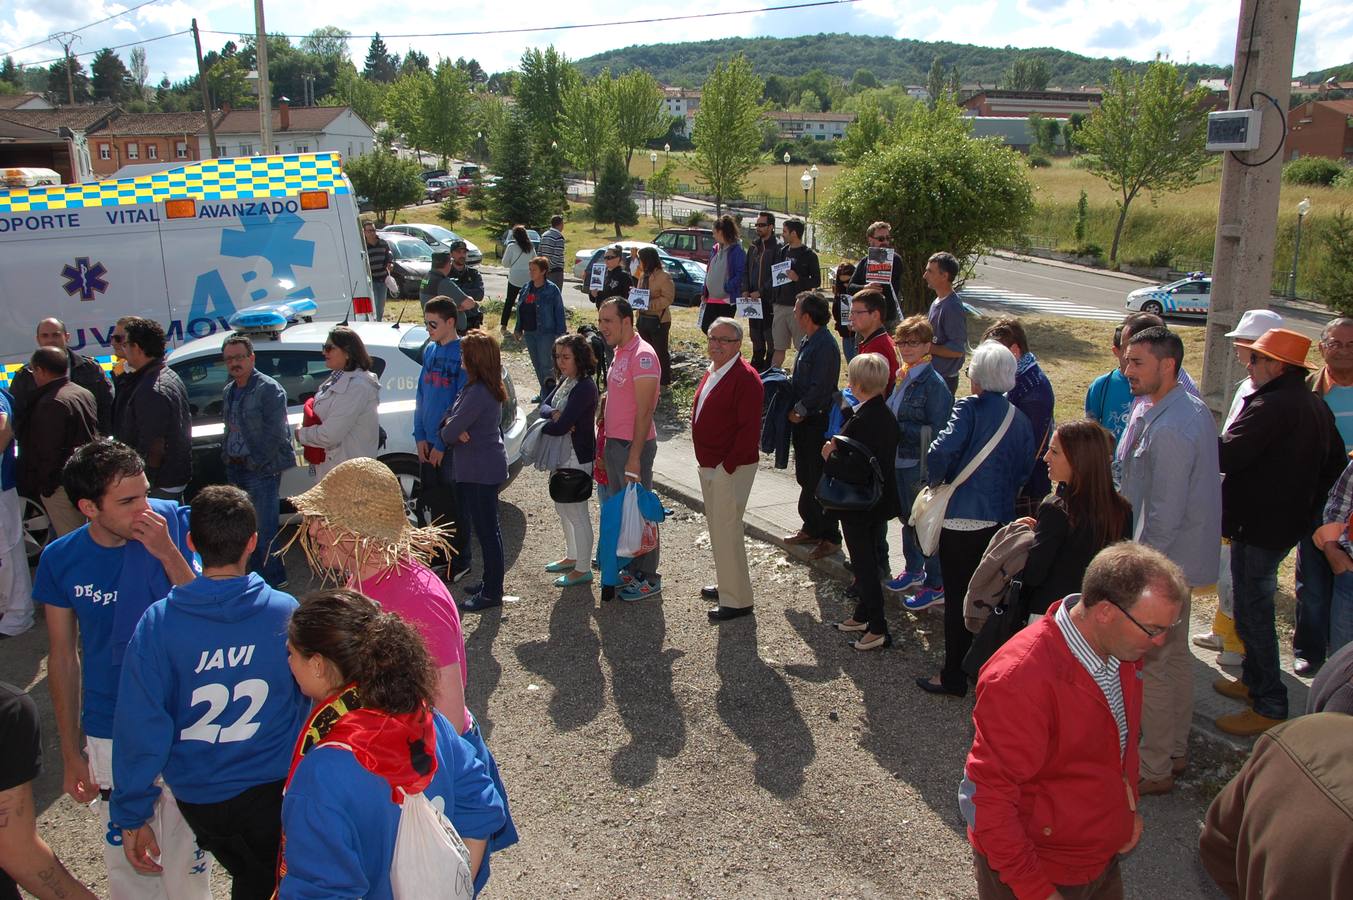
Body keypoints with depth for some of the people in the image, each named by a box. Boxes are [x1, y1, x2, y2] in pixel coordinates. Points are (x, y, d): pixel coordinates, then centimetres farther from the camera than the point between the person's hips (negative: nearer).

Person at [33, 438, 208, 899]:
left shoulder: (175, 523, -14)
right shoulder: (60, 559, -9)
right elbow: (63, 656, 1)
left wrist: (168, 553, -29)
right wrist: (70, 750, 5)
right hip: (110, 731, 1)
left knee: (187, 845, 14)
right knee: (126, 852, 17)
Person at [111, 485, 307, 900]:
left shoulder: (158, 624, -18)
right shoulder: (284, 612, -17)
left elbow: (140, 725, -15)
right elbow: (312, 698, -5)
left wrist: (132, 816, -4)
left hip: (199, 796, 1)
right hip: (276, 785, -1)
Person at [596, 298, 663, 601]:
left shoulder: (642, 355, -17)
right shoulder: (619, 353, 12)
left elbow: (644, 411, -20)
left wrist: (634, 457, -22)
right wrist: (606, 445, 15)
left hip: (634, 445, -9)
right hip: (614, 443, 9)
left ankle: (648, 579, 11)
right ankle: (631, 569, 29)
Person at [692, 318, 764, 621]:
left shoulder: (745, 378, -17)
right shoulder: (713, 372, 13)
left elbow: (749, 428, -21)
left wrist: (728, 465, -19)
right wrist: (704, 460, 15)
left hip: (731, 468, -10)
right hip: (709, 465, 10)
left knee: (726, 531, -5)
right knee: (717, 527, 18)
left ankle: (737, 600, 4)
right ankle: (726, 584, 33)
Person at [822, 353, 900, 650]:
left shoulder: (863, 420, -27)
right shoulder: (886, 414, 3)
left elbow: (856, 472, -31)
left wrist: (830, 456, -15)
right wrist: (840, 448, 2)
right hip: (880, 501, 9)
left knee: (864, 565, 2)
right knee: (868, 561, 21)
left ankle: (878, 629, 10)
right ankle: (863, 616, 35)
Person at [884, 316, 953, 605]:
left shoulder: (933, 383, -18)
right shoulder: (902, 376, 8)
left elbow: (937, 431, -18)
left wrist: (899, 429, -20)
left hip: (921, 465, -8)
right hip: (900, 461, 8)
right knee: (907, 518, 21)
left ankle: (937, 584, 15)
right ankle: (914, 571, 38)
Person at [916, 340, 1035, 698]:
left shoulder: (970, 408, -13)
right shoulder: (1020, 418, 4)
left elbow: (941, 450, -26)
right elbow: (1026, 469, 8)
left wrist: (935, 480, -8)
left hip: (962, 519, -6)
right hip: (1001, 519, 6)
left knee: (958, 599, 4)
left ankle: (954, 677, 13)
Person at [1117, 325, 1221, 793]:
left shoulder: (1169, 429, -26)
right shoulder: (1191, 407, 6)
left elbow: (1165, 515, -25)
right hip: (1186, 557, 10)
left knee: (1151, 664, 2)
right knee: (1175, 653, 21)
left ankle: (1153, 769, 15)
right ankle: (1175, 748, 37)